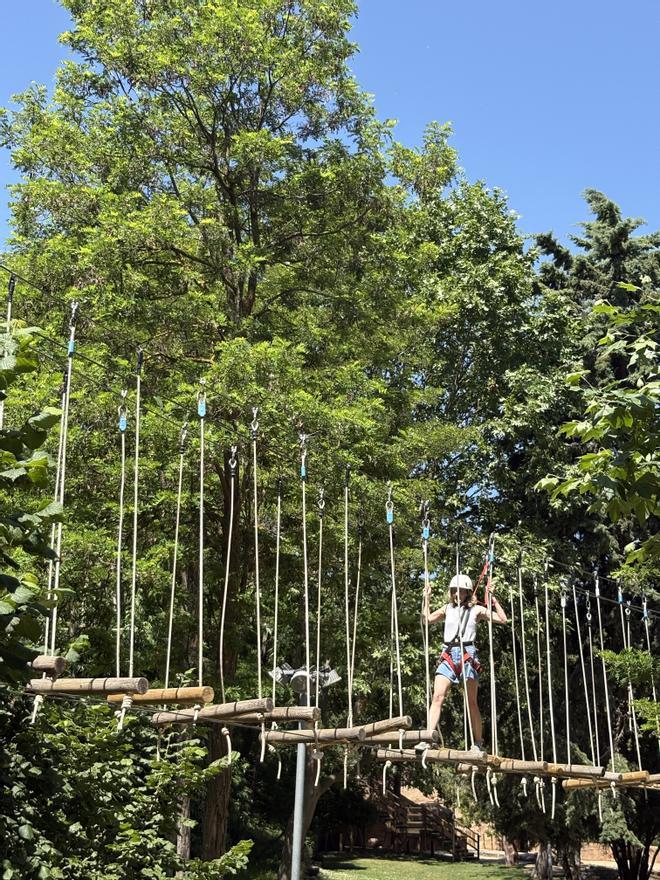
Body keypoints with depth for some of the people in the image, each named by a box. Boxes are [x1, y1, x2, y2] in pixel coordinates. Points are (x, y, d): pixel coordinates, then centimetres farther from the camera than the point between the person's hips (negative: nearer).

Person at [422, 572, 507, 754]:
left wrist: (494, 600, -2)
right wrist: (426, 598, 14)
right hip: (448, 655, 2)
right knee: (437, 696, -13)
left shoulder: (476, 610, 7)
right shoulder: (447, 609, 17)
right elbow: (427, 618, 17)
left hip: (467, 654, -2)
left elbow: (502, 619, 3)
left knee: (471, 703, 2)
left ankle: (478, 744, 11)